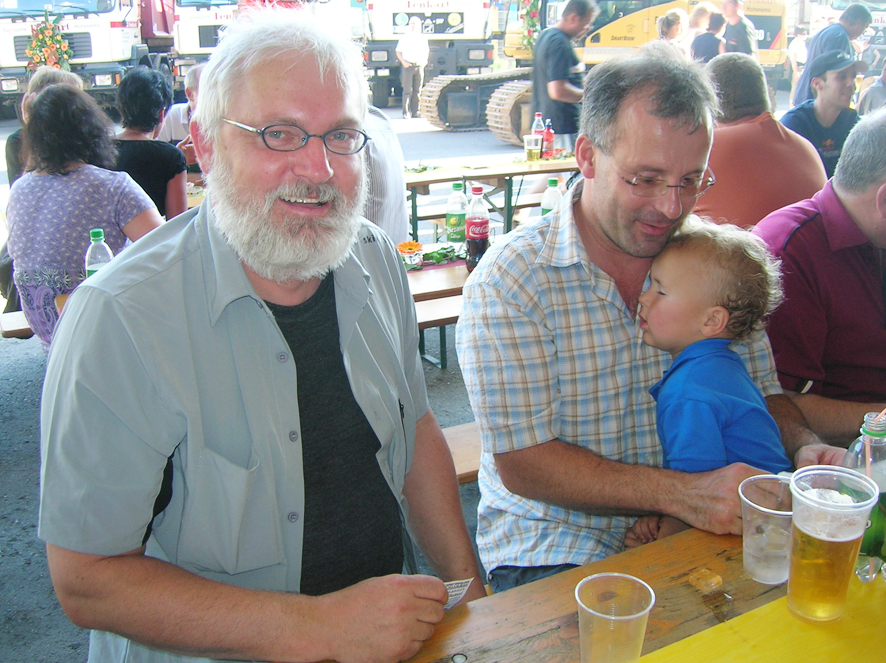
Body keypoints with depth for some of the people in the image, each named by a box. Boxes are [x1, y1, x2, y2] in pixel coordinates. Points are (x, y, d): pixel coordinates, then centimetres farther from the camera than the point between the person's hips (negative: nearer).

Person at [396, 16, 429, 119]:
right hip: (408, 66, -3)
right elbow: (398, 52, 4)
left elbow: (426, 51, 21)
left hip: (419, 66, 3)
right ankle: (406, 112, -4)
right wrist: (403, 62, -9)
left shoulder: (423, 38, 12)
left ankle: (415, 112, 11)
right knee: (407, 90, -6)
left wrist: (425, 61, 4)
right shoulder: (404, 37, 4)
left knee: (417, 90, 5)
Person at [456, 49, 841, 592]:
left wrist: (804, 446, -13)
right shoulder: (510, 278, -14)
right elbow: (522, 463, -17)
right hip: (557, 540, -5)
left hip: (696, 527, 6)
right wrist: (680, 493, -27)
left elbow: (763, 390, 11)